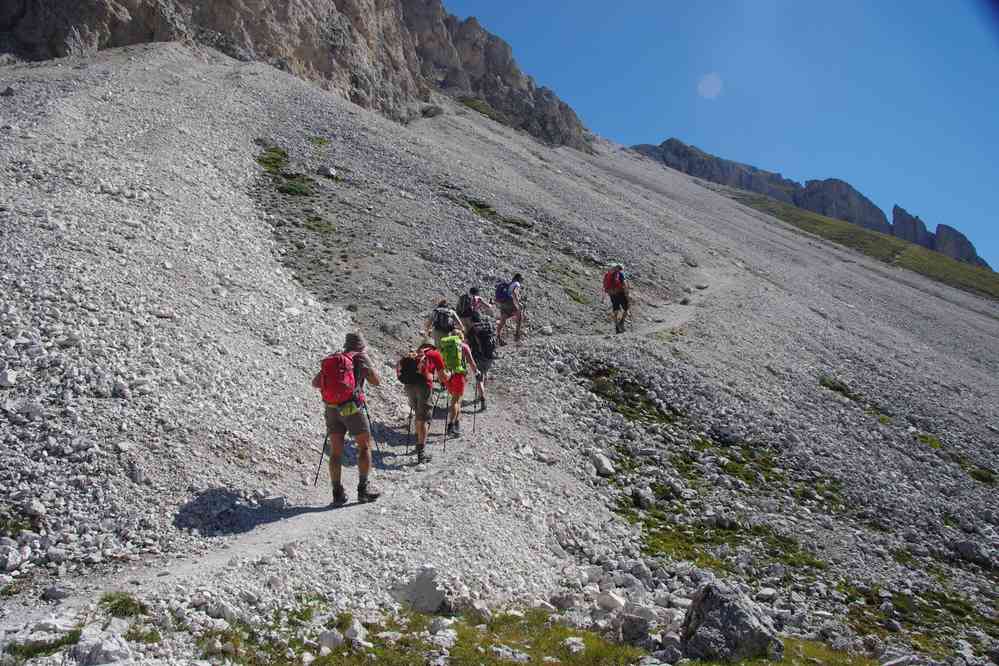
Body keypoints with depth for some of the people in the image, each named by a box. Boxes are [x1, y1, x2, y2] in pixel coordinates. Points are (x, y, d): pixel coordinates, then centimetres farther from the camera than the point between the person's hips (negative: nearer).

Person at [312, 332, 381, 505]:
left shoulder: (331, 360, 12)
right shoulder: (360, 357, 1)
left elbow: (315, 383, 11)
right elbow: (376, 381, 4)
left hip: (331, 408, 4)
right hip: (353, 407, -4)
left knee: (336, 451, 9)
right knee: (365, 446, 10)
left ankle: (338, 493, 10)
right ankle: (363, 489, 9)